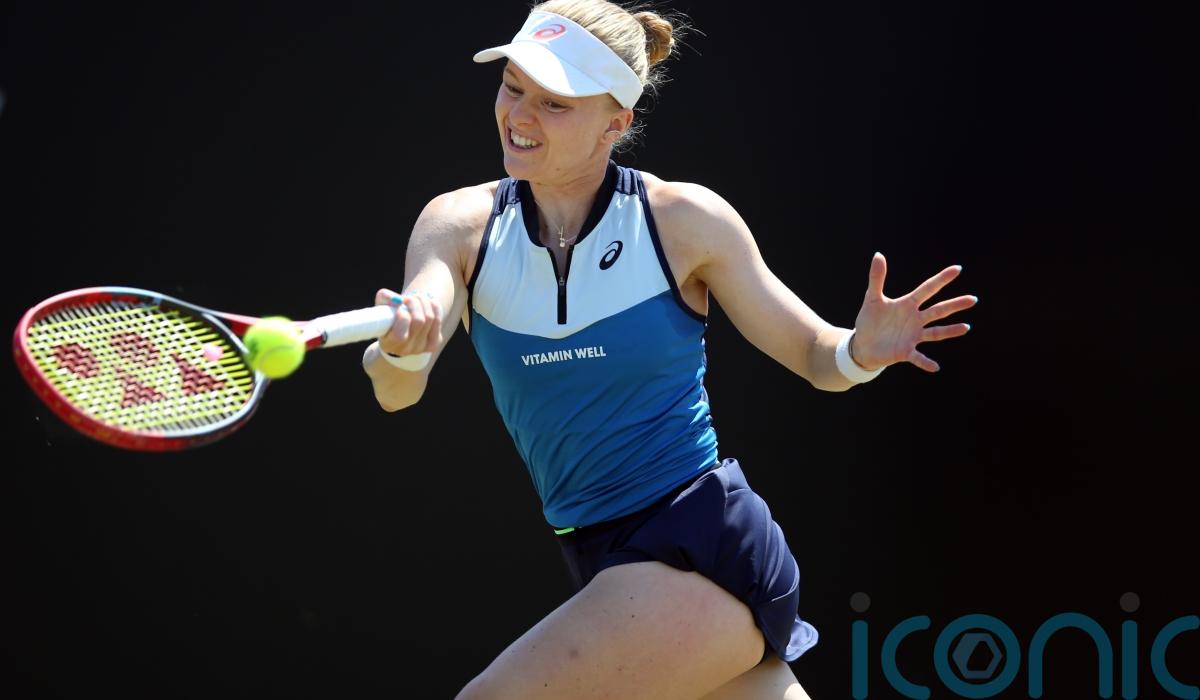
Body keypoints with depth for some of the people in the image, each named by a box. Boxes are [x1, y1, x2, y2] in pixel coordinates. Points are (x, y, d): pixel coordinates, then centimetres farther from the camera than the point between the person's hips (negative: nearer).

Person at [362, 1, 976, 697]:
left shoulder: (684, 218, -8)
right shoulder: (463, 225, -1)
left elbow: (815, 356, 1)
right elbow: (395, 391, -15)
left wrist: (863, 350, -22)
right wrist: (401, 349, -39)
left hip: (703, 550, -5)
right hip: (612, 564, 5)